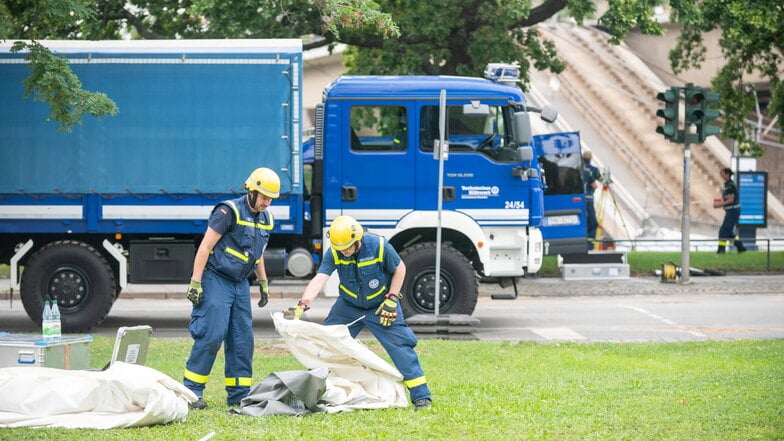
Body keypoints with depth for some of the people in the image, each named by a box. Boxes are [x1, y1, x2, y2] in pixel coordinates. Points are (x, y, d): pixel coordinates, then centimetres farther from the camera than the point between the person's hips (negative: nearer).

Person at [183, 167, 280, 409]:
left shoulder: (266, 219, 10)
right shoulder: (229, 212, -14)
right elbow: (205, 246, -15)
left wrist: (263, 284, 23)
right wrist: (196, 282, -18)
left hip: (240, 284, 7)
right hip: (216, 280, -7)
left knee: (243, 339, 5)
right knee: (212, 335, -13)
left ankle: (239, 394, 11)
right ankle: (191, 390, -7)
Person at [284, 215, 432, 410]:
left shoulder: (379, 246, -25)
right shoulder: (333, 253, -19)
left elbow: (399, 268, -10)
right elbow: (319, 279, -30)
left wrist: (391, 300, -15)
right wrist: (301, 306, -43)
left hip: (379, 305, -3)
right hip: (349, 305, 3)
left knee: (401, 345, -11)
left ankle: (420, 395, -6)